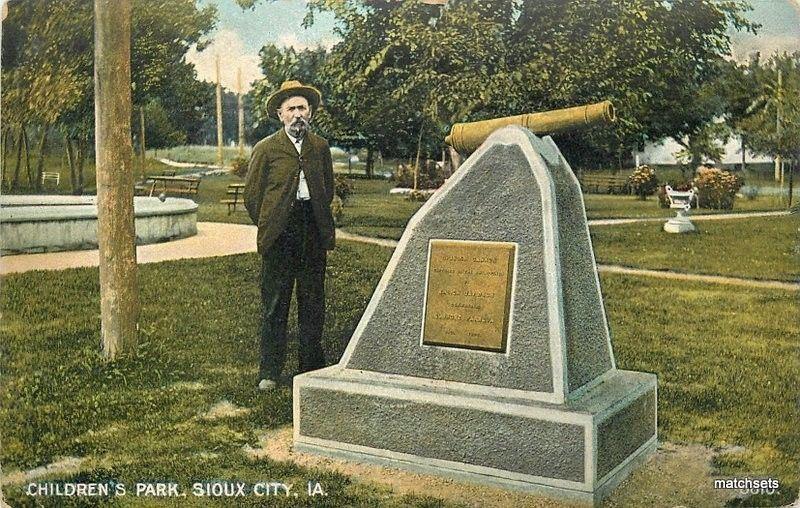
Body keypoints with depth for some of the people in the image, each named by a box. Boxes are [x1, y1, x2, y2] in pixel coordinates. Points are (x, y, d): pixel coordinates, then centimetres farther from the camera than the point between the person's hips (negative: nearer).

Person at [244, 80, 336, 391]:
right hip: (280, 236, -3)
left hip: (314, 231, 3)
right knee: (275, 304, 1)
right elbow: (251, 195, 3)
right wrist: (268, 227, 3)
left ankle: (312, 365, 21)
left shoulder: (320, 147, 12)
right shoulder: (265, 149, 1)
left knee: (313, 301, 9)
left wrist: (326, 230, 15)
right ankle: (269, 372, 8)